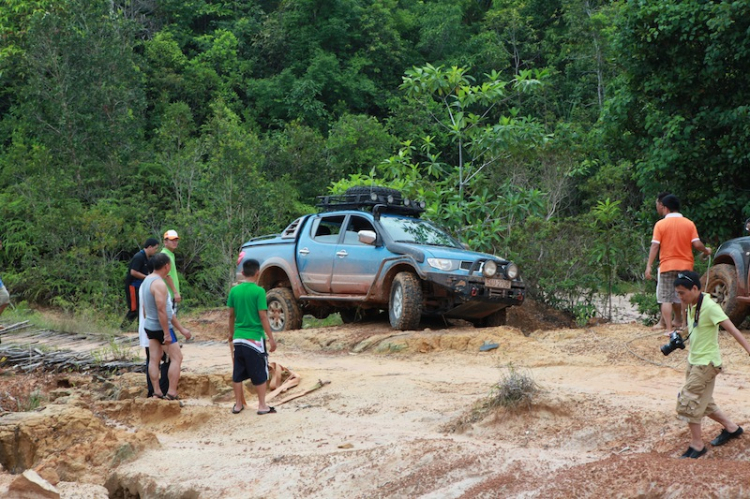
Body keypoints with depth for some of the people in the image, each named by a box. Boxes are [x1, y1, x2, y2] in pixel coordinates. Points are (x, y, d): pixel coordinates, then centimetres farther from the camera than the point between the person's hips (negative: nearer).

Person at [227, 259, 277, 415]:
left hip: (238, 338, 5)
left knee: (238, 373, 11)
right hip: (255, 338, -5)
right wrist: (271, 338, -8)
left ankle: (238, 404, 18)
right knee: (260, 373, 5)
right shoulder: (258, 291, -12)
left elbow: (231, 315, 10)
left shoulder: (234, 291, 2)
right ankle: (262, 406, 9)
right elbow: (263, 316, -13)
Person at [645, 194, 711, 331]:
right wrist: (706, 251, 16)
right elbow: (697, 244, -4)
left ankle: (668, 329, -5)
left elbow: (655, 246, -9)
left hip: (667, 266, -2)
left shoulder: (660, 224, -5)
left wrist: (649, 266, -7)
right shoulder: (689, 224, 1)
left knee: (666, 299, 1)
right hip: (685, 266, 2)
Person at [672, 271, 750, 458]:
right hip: (694, 360, 9)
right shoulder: (691, 306, 3)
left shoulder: (709, 306, -22)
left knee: (688, 403, -8)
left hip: (706, 363, -9)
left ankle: (697, 445, 5)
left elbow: (731, 329, -26)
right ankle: (731, 428, 35)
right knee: (702, 402, 18)